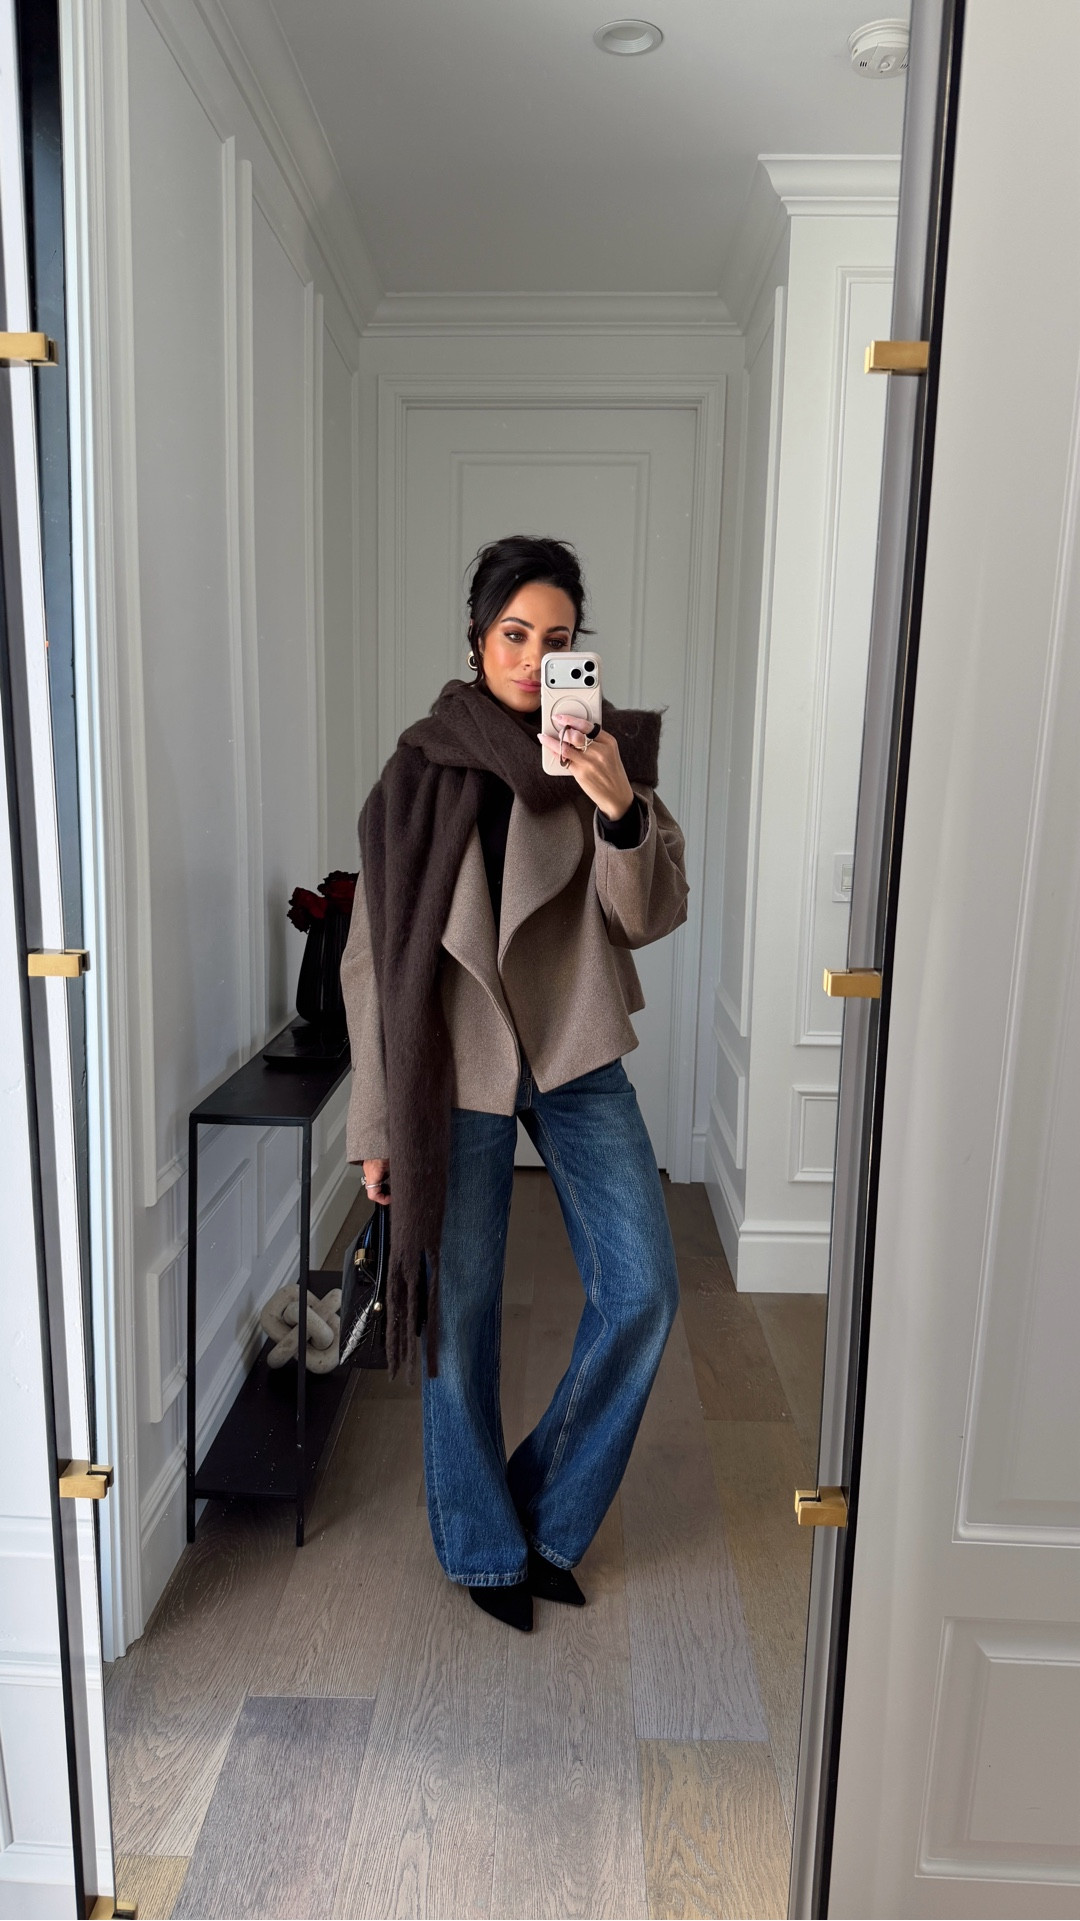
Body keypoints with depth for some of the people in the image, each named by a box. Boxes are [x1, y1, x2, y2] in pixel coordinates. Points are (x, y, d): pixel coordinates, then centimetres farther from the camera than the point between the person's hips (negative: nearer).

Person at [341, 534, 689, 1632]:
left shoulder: (606, 755, 2)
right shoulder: (419, 771, -3)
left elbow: (651, 917, -7)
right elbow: (374, 954, -2)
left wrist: (620, 810, -26)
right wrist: (376, 1118, -3)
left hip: (578, 1059, 2)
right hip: (456, 1072, -1)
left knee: (642, 1290, -1)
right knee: (459, 1314, 7)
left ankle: (550, 1517, 24)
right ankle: (483, 1546, 32)